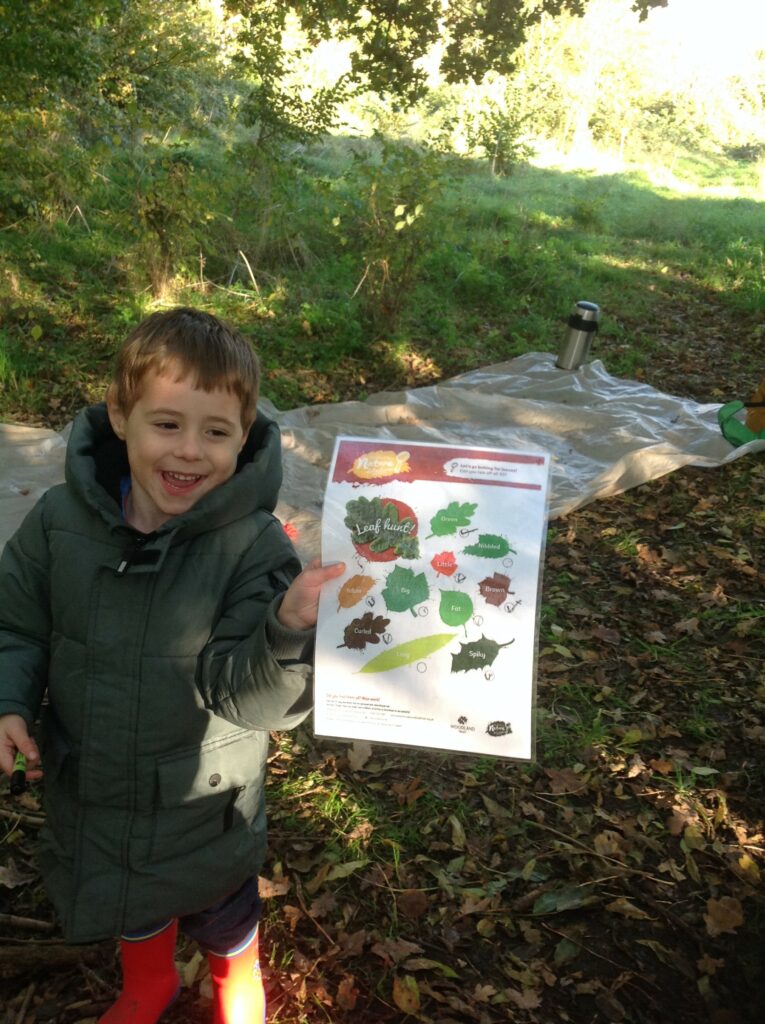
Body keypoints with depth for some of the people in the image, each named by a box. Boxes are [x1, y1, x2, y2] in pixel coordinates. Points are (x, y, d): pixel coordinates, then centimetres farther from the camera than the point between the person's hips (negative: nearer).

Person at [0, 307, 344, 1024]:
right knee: (132, 907, 32)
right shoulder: (60, 521, -16)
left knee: (221, 912, 26)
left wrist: (289, 629, -45)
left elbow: (242, 694, -27)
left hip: (204, 802, -3)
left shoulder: (254, 546, -25)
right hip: (90, 791, 3)